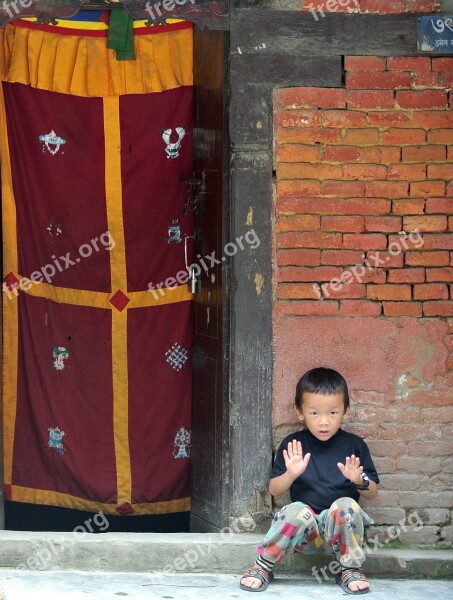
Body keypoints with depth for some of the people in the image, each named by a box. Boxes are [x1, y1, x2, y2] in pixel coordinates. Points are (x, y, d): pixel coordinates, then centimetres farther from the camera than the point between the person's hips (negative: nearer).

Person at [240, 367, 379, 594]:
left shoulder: (354, 445, 2)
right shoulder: (292, 445, 3)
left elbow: (372, 494, 5)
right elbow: (274, 490, 3)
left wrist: (359, 480, -18)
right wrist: (291, 474, -18)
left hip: (341, 526, 0)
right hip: (305, 532, 0)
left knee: (346, 505, -32)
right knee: (296, 510, -33)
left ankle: (350, 569, -13)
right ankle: (262, 567, -15)